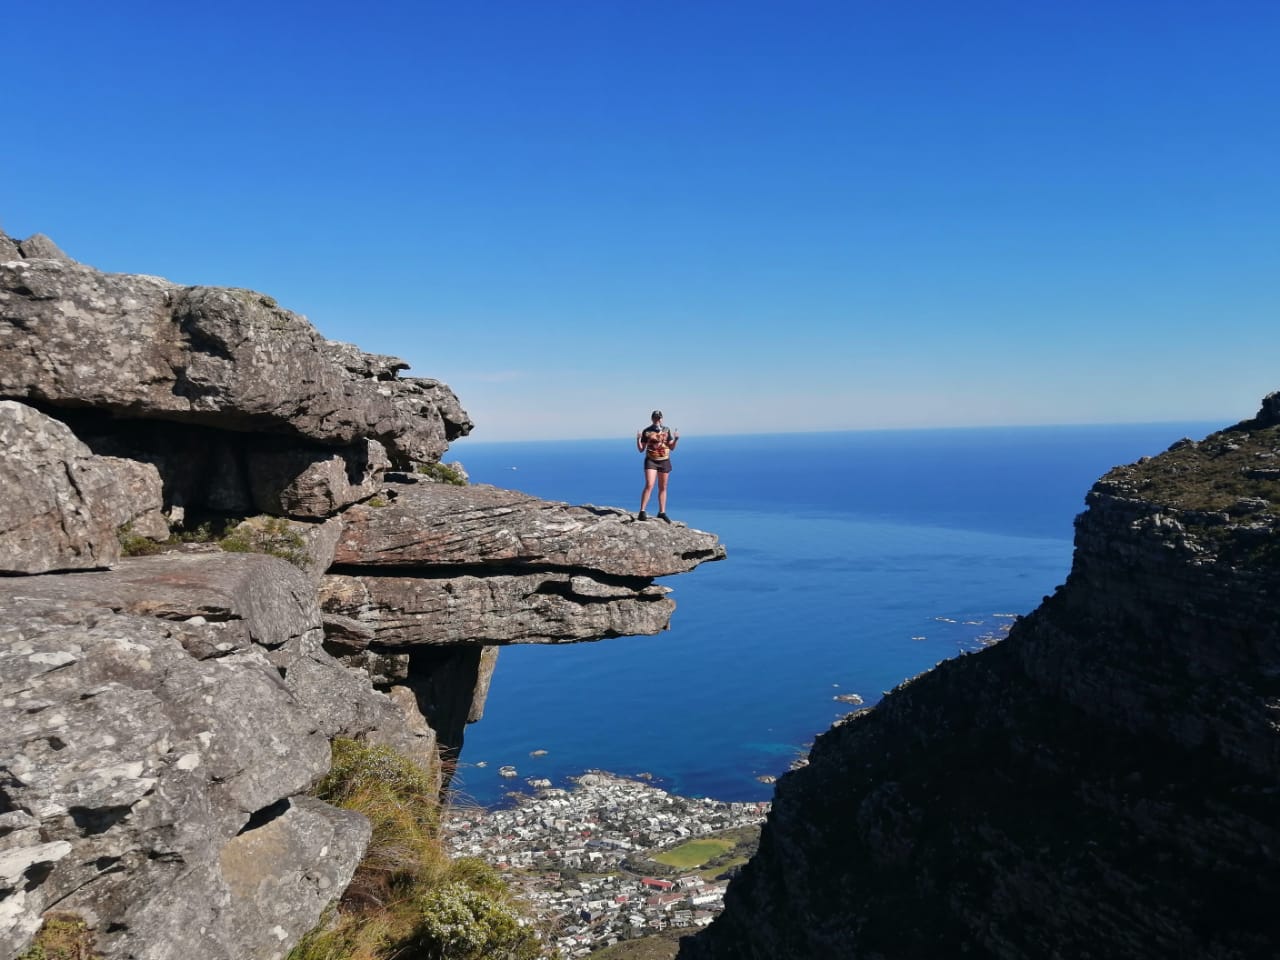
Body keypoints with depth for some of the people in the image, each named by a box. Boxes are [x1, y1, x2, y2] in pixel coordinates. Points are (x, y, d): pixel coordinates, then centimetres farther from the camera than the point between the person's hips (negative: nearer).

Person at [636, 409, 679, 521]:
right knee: (649, 486, -17)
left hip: (664, 461, 3)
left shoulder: (667, 431, 5)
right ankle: (642, 512, -16)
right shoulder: (646, 431, -2)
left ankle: (662, 513, 20)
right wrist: (638, 440, -18)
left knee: (662, 488, 10)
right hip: (651, 461, -3)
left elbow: (672, 448, 6)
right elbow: (641, 449, -1)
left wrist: (676, 439, -11)